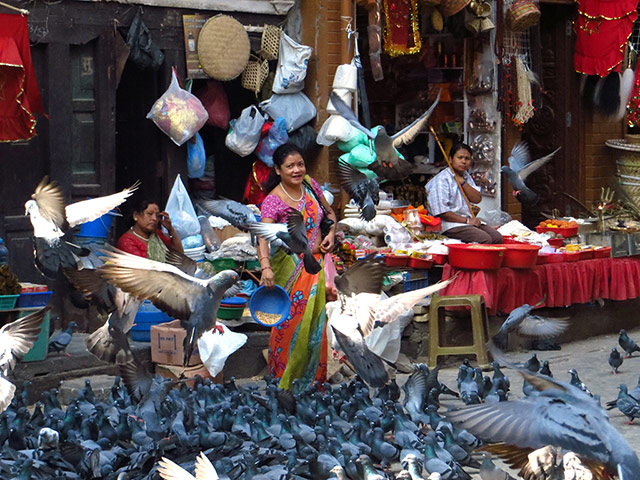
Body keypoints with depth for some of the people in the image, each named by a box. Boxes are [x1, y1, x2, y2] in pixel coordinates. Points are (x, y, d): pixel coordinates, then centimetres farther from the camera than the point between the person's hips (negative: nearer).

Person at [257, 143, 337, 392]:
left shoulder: (310, 184, 2)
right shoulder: (273, 201, -16)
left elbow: (329, 212, 19)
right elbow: (263, 235, -30)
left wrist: (331, 233, -1)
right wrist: (266, 267, -45)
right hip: (292, 266, -5)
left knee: (316, 320, 9)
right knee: (292, 321, -3)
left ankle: (312, 376, 22)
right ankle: (285, 379, 13)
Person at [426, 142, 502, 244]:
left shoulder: (466, 176, 19)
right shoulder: (441, 180, -9)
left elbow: (477, 199, 6)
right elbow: (441, 212, -17)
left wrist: (462, 181, -6)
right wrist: (467, 220, -16)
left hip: (470, 221, 8)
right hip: (450, 225, -8)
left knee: (498, 238, -10)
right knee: (485, 239, -26)